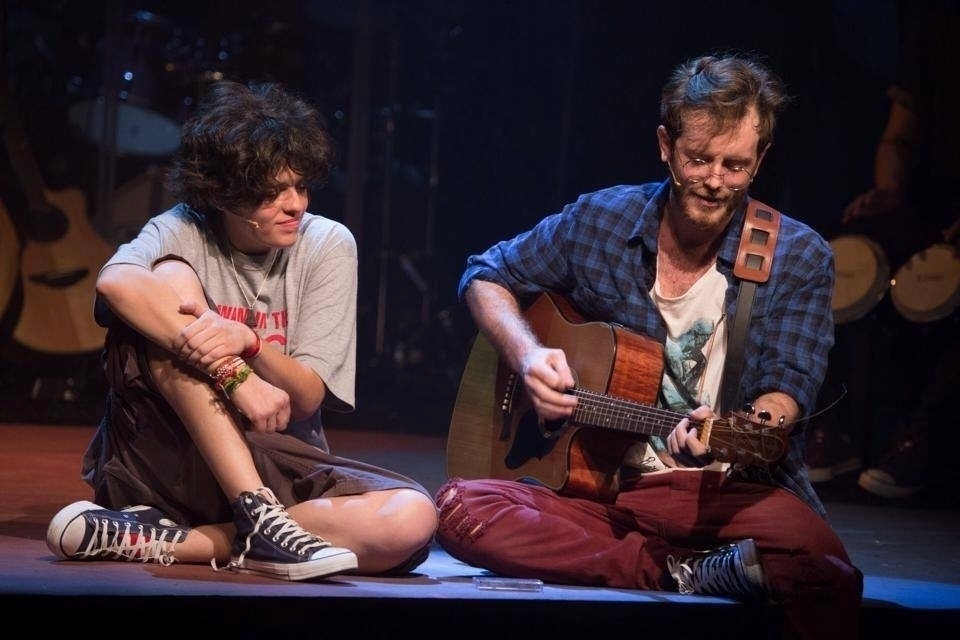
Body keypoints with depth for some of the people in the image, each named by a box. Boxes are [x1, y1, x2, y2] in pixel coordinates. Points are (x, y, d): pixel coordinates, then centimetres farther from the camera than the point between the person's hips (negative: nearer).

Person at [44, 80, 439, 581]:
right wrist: (235, 375, -36)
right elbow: (115, 282, -31)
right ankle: (259, 520, -33)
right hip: (167, 458, -2)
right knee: (170, 280, -25)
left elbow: (306, 399, -6)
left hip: (277, 467, 3)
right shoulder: (182, 232, -5)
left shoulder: (328, 245, 0)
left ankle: (154, 541, -26)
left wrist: (248, 342, -27)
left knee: (411, 520, -27)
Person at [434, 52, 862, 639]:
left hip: (736, 487, -4)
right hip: (606, 485, 5)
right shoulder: (599, 222, 4)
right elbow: (486, 278, 16)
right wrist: (527, 355, -6)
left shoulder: (799, 259, -2)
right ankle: (681, 574, -23)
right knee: (461, 508, -27)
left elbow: (785, 393, -9)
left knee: (826, 576, -39)